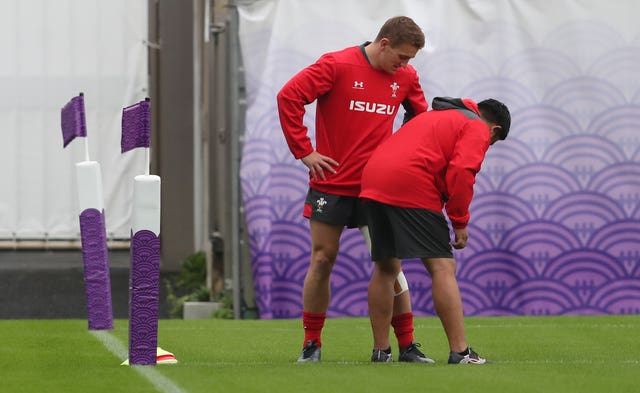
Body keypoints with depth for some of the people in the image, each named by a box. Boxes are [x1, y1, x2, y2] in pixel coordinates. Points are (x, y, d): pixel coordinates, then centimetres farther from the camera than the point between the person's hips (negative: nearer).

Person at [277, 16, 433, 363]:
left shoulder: (406, 77, 3)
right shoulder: (338, 65, -10)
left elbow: (421, 116, 21)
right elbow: (289, 96, -13)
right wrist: (304, 151, -13)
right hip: (331, 183, -3)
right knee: (322, 260, 2)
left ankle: (407, 346, 6)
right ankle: (312, 344, 13)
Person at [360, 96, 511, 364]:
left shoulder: (435, 116, 32)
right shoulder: (477, 129, 6)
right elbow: (460, 172, -9)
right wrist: (460, 222, -3)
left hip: (372, 181, 8)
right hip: (412, 189, -8)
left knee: (385, 268, 16)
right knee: (443, 267, -6)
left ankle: (380, 351, 19)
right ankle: (459, 352, -11)